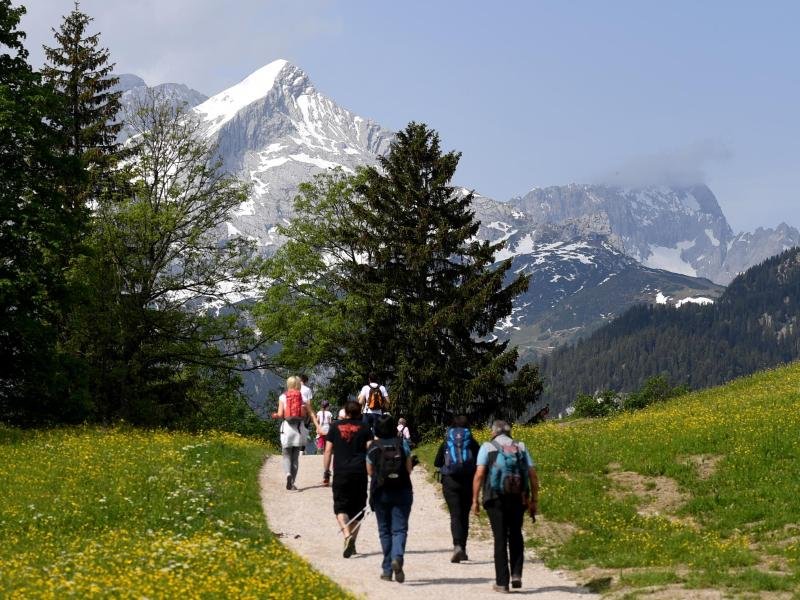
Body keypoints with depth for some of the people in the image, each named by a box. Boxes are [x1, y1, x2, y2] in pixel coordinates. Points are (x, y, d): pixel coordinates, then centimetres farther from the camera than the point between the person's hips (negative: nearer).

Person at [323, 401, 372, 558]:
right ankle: (352, 543, 13)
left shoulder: (335, 427, 8)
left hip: (341, 473, -1)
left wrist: (326, 473, 9)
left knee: (340, 506, 0)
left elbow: (328, 451, 5)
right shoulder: (364, 428, 6)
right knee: (357, 509, 10)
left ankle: (347, 535, -25)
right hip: (360, 472, 1)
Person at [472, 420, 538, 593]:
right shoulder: (521, 447, 11)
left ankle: (502, 582, 3)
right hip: (518, 499, 2)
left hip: (496, 499, -2)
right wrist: (534, 501, 10)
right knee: (515, 535, 19)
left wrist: (475, 500, -4)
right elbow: (533, 475, 5)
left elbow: (479, 474, -8)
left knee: (500, 539, 4)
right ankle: (517, 574, 5)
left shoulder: (487, 447, 3)